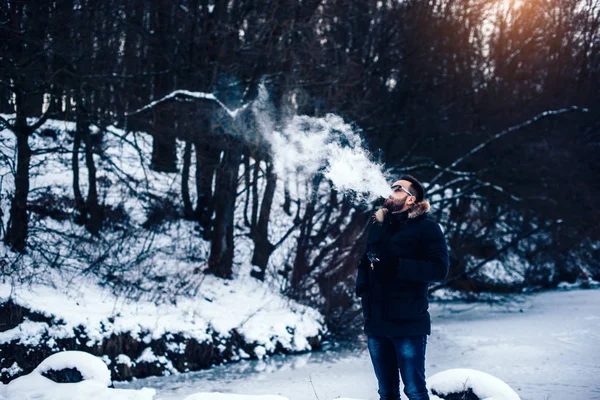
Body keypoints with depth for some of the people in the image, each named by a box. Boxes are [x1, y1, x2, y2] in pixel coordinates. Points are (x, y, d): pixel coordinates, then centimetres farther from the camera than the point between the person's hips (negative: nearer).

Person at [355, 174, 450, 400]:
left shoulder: (426, 227, -2)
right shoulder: (377, 226, 15)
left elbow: (439, 269, -13)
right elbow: (364, 263, 20)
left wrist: (395, 266, -21)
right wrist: (362, 287, -2)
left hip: (408, 322, -5)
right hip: (376, 322, 5)